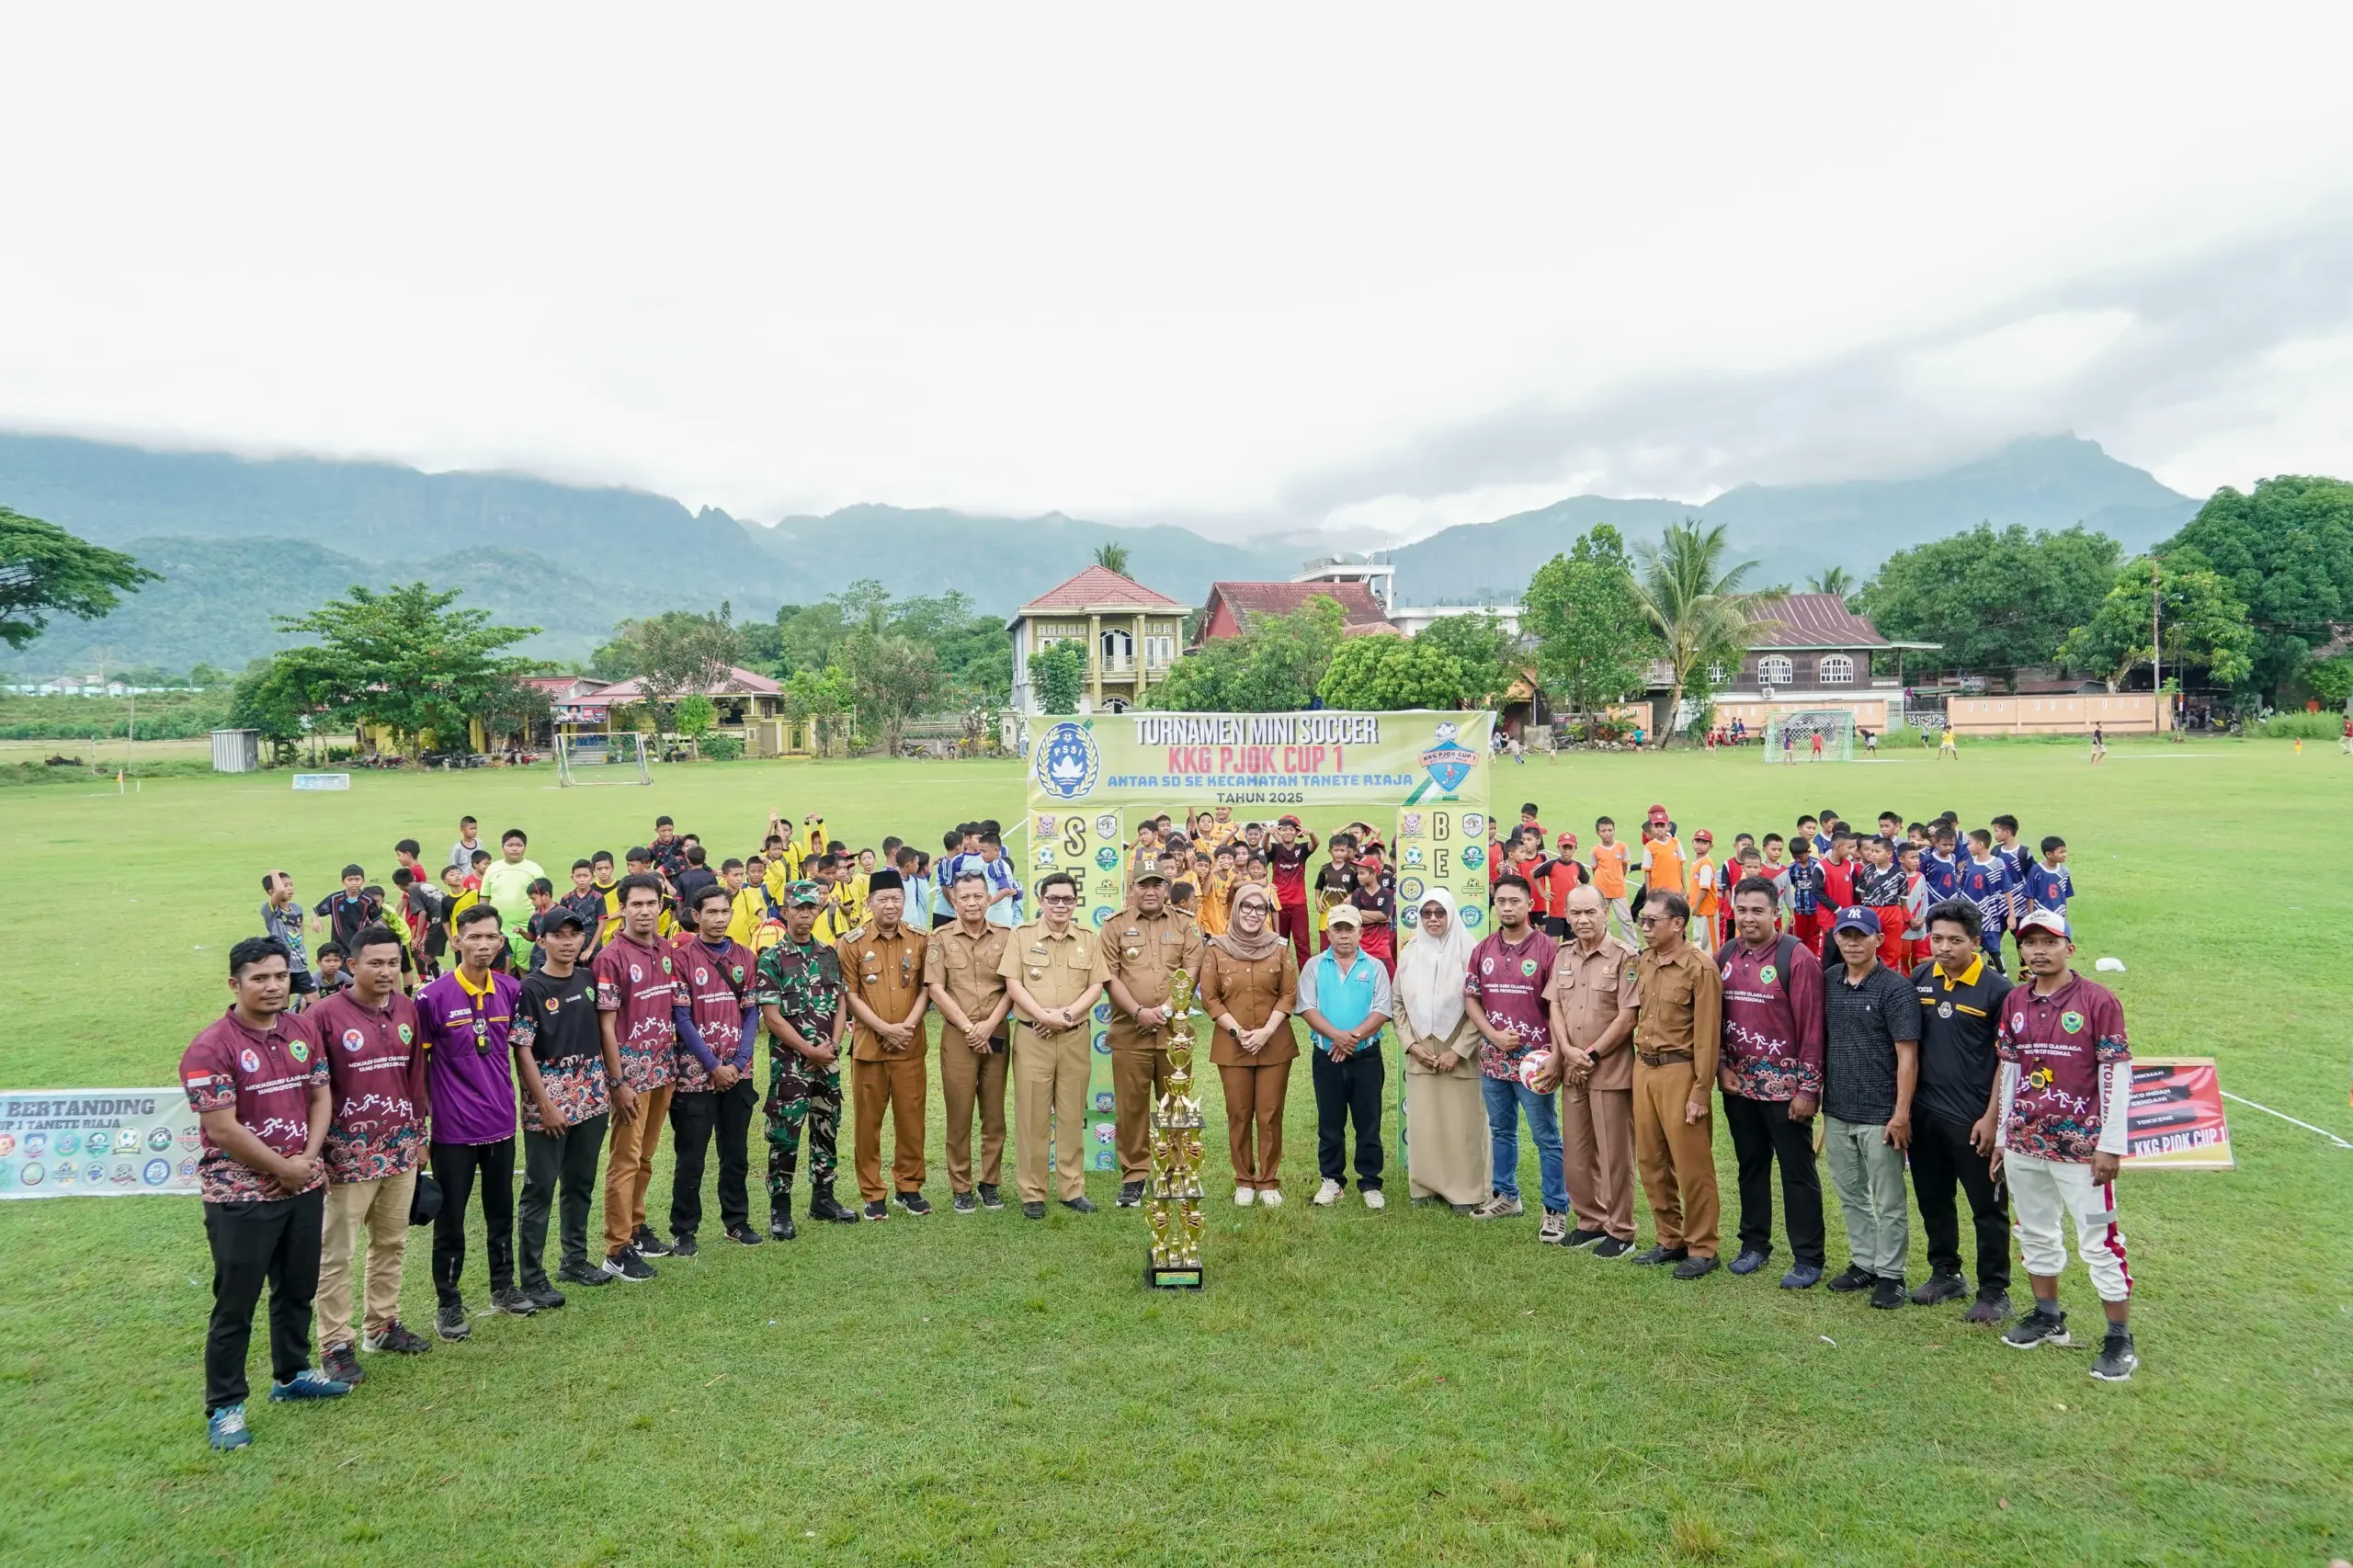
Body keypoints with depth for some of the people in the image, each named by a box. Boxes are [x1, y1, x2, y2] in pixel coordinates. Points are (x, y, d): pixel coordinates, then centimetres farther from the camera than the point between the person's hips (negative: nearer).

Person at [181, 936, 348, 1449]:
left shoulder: (302, 1032, 4)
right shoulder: (210, 1048, -16)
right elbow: (222, 1128, -19)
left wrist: (308, 1160, -8)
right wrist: (283, 1170, -13)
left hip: (304, 1188, 6)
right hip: (241, 1196, -6)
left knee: (297, 1289, 18)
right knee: (235, 1305, 4)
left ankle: (292, 1374, 35)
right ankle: (224, 1407, 17)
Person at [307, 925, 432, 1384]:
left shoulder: (407, 1010, 5)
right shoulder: (326, 1014, -11)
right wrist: (316, 1153, -8)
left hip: (401, 1148, 5)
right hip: (349, 1152, -5)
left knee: (392, 1243, 14)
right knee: (337, 1253, 3)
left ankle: (383, 1325, 27)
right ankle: (335, 1345, 12)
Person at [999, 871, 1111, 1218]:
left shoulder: (1088, 939, 7)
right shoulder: (1022, 936, 0)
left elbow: (1096, 986, 3)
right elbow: (1013, 985, -5)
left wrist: (1067, 1014, -13)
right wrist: (1044, 1016, -17)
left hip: (1076, 1037, 2)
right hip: (1032, 1037, -2)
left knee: (1072, 1114, 8)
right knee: (1032, 1115, 1)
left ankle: (1073, 1189, 18)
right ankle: (1032, 1193, 9)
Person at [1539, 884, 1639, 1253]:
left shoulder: (1624, 957, -10)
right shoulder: (1562, 956, 10)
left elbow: (1628, 1017, -13)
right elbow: (1555, 1006, 9)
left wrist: (1592, 1055, -11)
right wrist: (1568, 1050, -6)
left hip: (1611, 1070, -6)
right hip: (1572, 1069, 6)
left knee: (1614, 1153, 2)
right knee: (1576, 1151, 13)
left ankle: (1619, 1232, 14)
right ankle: (1589, 1222, 27)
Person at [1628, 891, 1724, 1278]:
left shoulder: (1700, 968, -13)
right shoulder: (1643, 963, 8)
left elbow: (1707, 1035, -13)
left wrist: (1700, 1092, -14)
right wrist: (1640, 1065, 10)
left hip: (1679, 1071, -7)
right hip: (1643, 1069, 7)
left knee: (1692, 1165, 2)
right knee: (1651, 1161, 13)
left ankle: (1702, 1249, 14)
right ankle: (1670, 1240, 26)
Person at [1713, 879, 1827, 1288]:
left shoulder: (1796, 958, -13)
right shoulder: (1725, 956, 5)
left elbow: (1812, 1027, -14)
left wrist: (1809, 1088, -15)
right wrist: (1721, 1065, 1)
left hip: (1785, 1086, -5)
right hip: (1739, 1085, 6)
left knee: (1797, 1172, 4)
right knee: (1751, 1166, 17)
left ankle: (1807, 1259, 14)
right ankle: (1754, 1243, 30)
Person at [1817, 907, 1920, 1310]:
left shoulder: (1896, 988, -11)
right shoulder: (1828, 981, 5)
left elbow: (1907, 1056, -13)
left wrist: (1901, 1114, -16)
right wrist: (1816, 1093, 11)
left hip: (1880, 1114, -6)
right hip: (1837, 1111, 6)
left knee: (1888, 1201, 5)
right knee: (1850, 1194, 17)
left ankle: (1889, 1274, 18)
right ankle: (1863, 1263, 30)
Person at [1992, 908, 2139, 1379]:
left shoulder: (2098, 1000, -9)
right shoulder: (2014, 1002, 7)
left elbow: (2117, 1075, -9)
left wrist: (2110, 1145, -11)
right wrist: (2001, 1135, 13)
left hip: (2081, 1146, -6)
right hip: (2024, 1142, 6)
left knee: (2098, 1241, 0)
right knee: (2035, 1234, 16)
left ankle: (2120, 1338, 12)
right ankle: (2048, 1317, 32)